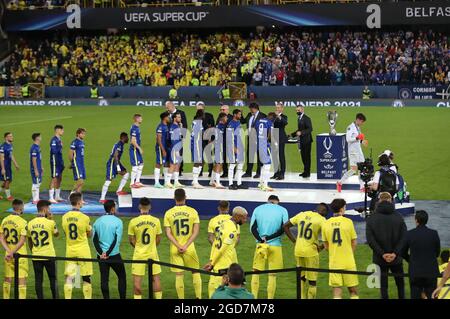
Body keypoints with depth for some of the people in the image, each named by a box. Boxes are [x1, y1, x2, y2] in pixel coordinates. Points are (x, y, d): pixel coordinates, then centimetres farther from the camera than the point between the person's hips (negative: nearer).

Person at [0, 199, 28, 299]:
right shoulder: (22, 222, -15)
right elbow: (22, 241, -20)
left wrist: (9, 252, -7)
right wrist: (12, 252, -16)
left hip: (8, 255, 5)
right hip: (20, 255, -5)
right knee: (22, 280, 0)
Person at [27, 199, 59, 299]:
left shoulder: (30, 223, 1)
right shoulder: (50, 222, -12)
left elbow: (29, 241, 9)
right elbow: (56, 234, 7)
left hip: (36, 256, 3)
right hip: (49, 256, -3)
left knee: (38, 280, 6)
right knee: (53, 279, 8)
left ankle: (40, 298, 6)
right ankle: (55, 297, 10)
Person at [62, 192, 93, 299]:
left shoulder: (65, 217, -1)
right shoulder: (85, 218, -13)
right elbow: (89, 234, 0)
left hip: (70, 250, 3)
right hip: (83, 250, -3)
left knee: (69, 278, 3)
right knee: (86, 278, 7)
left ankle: (67, 298, -2)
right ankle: (88, 297, 11)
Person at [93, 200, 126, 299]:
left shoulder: (97, 221, 6)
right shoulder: (117, 221, -7)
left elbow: (94, 239, 2)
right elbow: (117, 240, -12)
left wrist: (101, 253, -5)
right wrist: (108, 253, -10)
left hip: (101, 255, 3)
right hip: (114, 254, -3)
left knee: (104, 279, 5)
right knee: (122, 277, 9)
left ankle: (106, 298, 5)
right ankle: (122, 297, 6)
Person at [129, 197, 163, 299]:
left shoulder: (133, 221, -9)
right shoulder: (156, 221, -5)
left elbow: (131, 241, -2)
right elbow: (158, 240, 4)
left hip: (139, 254, -2)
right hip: (153, 253, 2)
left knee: (137, 280, 3)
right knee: (156, 278, 12)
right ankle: (159, 297, 15)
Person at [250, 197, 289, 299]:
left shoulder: (258, 209, 6)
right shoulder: (282, 210, 1)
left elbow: (253, 228, -4)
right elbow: (283, 229, -8)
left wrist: (261, 240, -11)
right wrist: (269, 237, -8)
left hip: (261, 244, 1)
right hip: (275, 245, -1)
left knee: (256, 272, 11)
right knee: (272, 275, 6)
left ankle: (254, 297, 8)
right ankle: (270, 298, 8)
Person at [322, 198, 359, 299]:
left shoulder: (326, 224, 1)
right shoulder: (348, 222, -7)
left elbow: (326, 246, 7)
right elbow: (354, 243, -1)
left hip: (334, 263, 2)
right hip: (348, 262, -2)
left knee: (337, 292, 3)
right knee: (353, 291, 9)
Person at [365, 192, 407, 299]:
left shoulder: (371, 218, -4)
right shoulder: (398, 217, -3)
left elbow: (370, 240, -10)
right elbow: (404, 237, -9)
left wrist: (382, 254, -10)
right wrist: (395, 253, -10)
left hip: (380, 259, -1)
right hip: (396, 258, 1)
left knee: (383, 285, 6)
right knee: (400, 283, 15)